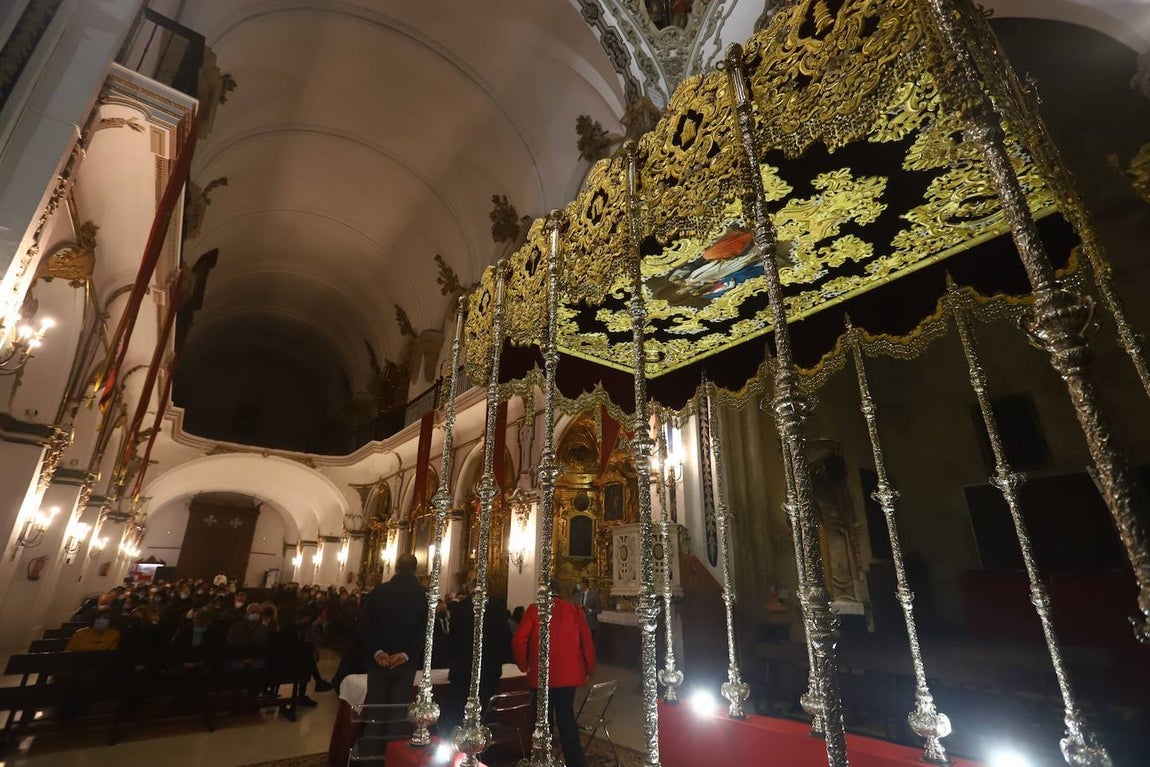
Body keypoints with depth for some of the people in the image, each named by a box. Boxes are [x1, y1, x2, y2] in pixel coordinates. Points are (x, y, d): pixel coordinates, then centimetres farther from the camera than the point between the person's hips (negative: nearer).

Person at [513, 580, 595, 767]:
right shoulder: (575, 610, 2)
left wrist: (524, 665, 4)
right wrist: (589, 669, 7)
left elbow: (519, 641, -8)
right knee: (566, 717, 11)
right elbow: (587, 641, -1)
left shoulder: (534, 609, -3)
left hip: (541, 674, -1)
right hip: (569, 674, 1)